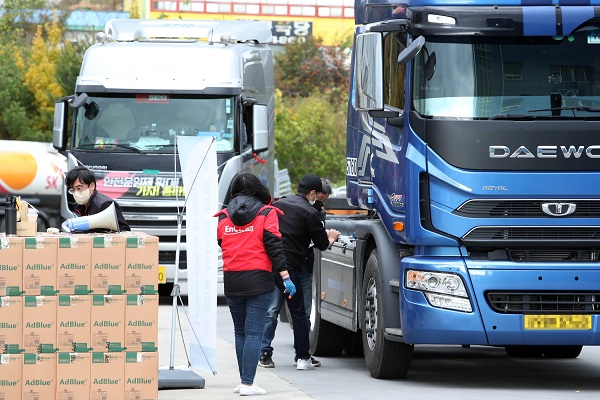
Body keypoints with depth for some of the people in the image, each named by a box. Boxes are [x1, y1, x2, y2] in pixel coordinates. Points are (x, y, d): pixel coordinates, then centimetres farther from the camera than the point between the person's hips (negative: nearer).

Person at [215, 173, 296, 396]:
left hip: (231, 282, 4)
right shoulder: (266, 214, -2)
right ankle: (248, 383, -11)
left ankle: (244, 380, 15)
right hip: (258, 280, -4)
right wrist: (286, 277, -9)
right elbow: (274, 248, -8)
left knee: (240, 332, 14)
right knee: (253, 332, -5)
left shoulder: (223, 217, 9)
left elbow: (220, 247, 13)